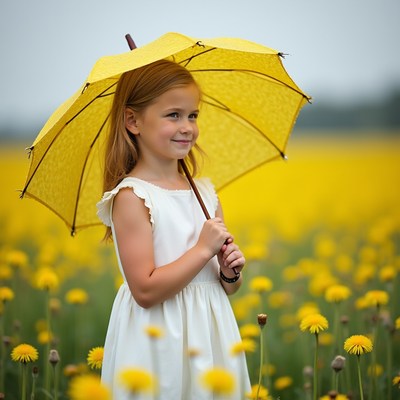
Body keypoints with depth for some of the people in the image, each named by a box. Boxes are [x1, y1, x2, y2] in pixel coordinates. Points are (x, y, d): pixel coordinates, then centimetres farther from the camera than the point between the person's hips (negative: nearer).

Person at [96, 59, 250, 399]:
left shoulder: (205, 191, 8)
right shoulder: (132, 196, -12)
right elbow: (146, 291, -20)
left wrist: (231, 272, -5)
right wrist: (204, 248, -16)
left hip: (212, 339, 6)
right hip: (159, 343, -6)